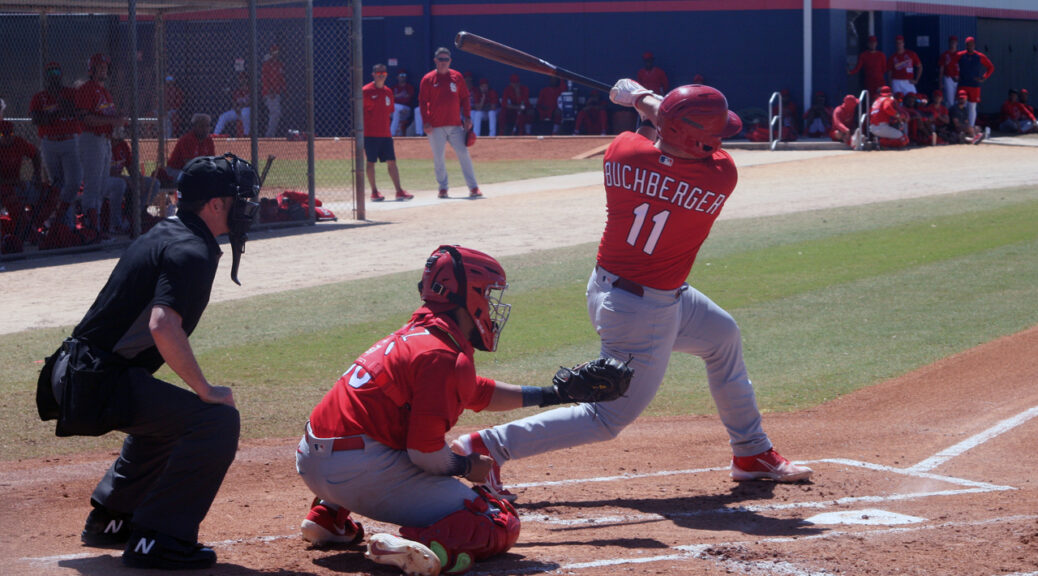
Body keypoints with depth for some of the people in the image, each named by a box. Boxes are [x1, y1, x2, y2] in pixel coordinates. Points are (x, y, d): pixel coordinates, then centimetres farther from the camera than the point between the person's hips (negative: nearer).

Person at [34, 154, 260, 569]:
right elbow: (162, 325, -30)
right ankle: (157, 540, -15)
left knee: (168, 414, 34)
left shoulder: (165, 234, 17)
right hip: (96, 382, -10)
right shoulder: (191, 251, -15)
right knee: (217, 418, -17)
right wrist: (205, 390, -22)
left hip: (73, 375, 11)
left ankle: (110, 518, 39)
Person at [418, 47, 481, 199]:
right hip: (436, 126, -1)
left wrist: (467, 117, 2)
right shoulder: (428, 79, 2)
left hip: (456, 124, 1)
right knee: (438, 158, 2)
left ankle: (473, 188, -5)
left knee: (463, 154, -5)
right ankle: (443, 188, 12)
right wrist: (426, 122, -9)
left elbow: (464, 98, 12)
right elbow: (422, 102, 0)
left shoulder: (457, 77, 9)